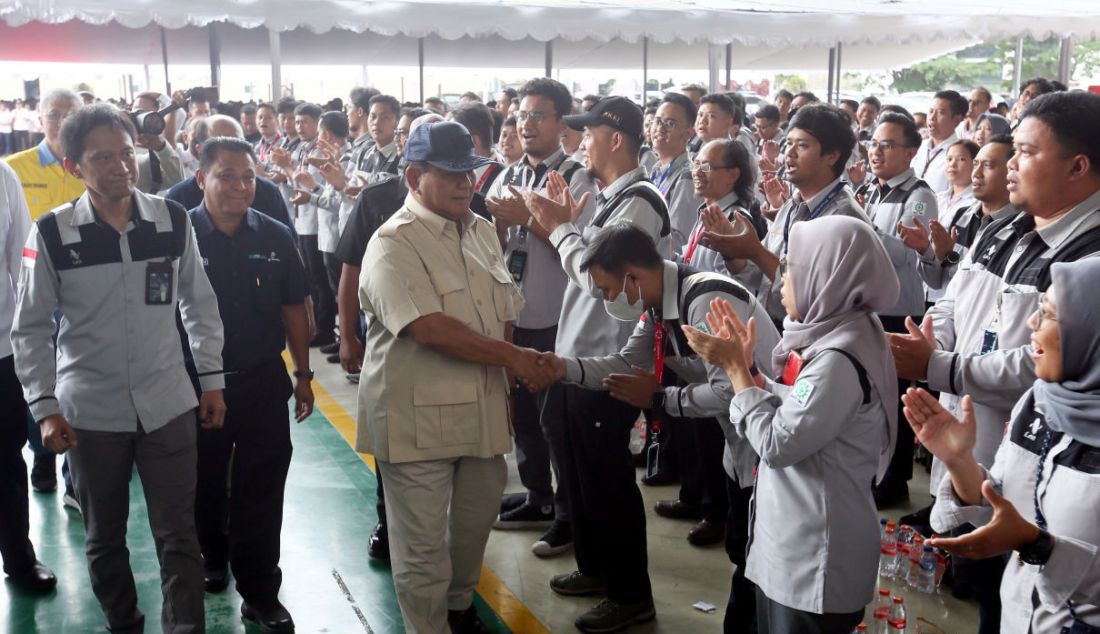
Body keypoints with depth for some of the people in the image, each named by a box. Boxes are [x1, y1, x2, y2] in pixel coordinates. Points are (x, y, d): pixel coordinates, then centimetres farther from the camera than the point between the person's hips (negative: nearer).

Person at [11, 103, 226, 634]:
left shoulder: (173, 220, -4)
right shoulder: (51, 234, -8)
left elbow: (200, 305, 6)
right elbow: (31, 328, -1)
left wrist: (212, 379, 4)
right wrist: (45, 407, -7)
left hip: (168, 405, 0)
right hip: (90, 411, 0)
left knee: (178, 535, 4)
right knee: (104, 537, 16)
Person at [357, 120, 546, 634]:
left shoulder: (481, 231, 11)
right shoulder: (394, 243, -13)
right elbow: (428, 327, -23)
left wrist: (508, 383, 4)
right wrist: (513, 358, -19)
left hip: (482, 410, 7)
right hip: (419, 418, -7)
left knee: (476, 520, 20)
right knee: (422, 546, 3)